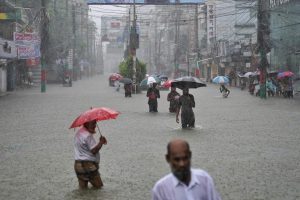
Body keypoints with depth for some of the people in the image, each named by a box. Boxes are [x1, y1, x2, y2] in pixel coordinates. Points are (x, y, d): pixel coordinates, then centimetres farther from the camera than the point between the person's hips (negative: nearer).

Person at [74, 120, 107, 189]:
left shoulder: (78, 133, 14)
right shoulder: (88, 135, -16)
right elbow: (94, 150, -20)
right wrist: (101, 142, -11)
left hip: (77, 165, 9)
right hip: (88, 164, -9)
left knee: (83, 188, 10)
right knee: (98, 186, 1)